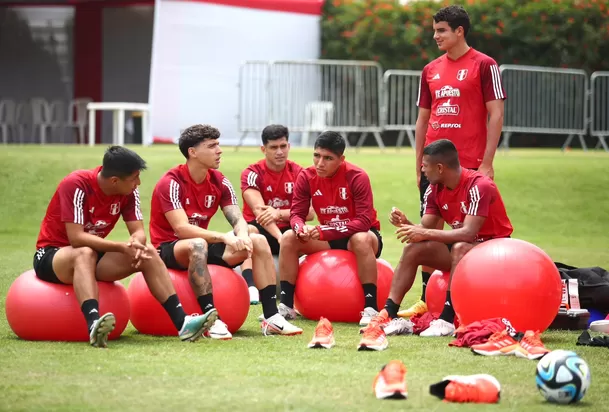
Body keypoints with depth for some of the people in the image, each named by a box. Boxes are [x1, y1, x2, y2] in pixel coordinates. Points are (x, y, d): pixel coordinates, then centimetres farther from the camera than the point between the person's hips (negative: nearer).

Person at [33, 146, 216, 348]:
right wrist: (122, 247, -36)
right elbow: (76, 238, -31)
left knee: (147, 252, -14)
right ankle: (94, 324, -61)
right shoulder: (76, 185, -25)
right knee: (85, 253, -40)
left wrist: (136, 244, -33)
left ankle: (182, 323, -22)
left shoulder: (129, 192, -6)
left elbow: (138, 231, -8)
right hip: (50, 256, -6)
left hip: (94, 255, 6)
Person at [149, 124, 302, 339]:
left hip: (200, 245, 7)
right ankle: (212, 320, -40)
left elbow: (238, 219, -4)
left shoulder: (219, 181, 1)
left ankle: (271, 317, -14)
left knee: (259, 241, -10)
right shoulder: (171, 183, -19)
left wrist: (242, 236, -29)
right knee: (197, 245, -41)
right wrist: (224, 237, -37)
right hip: (169, 249, -7)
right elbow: (182, 229, -29)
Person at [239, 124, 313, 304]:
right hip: (262, 231, -2)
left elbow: (309, 212, -12)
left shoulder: (298, 173, 1)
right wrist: (280, 237, -39)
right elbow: (259, 210, -23)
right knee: (249, 231, -37)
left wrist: (280, 213, -31)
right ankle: (251, 288, -52)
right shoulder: (252, 173, -7)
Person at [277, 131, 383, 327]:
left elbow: (364, 221, -27)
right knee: (289, 238, -17)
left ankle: (370, 309, -36)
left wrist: (324, 231, -36)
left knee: (361, 240, -39)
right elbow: (296, 213, -5)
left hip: (357, 235, -5)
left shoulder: (357, 177, -22)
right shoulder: (306, 177, -9)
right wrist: (301, 228, -32)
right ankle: (286, 306, -11)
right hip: (326, 237, 5)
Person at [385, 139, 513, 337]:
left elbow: (468, 233, -32)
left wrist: (426, 234, -33)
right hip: (460, 248, 7)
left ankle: (447, 320, -37)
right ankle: (389, 314, -18)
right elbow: (425, 228, -1)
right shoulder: (435, 189, -2)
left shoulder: (478, 186, -24)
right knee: (413, 249, -11)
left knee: (460, 248, -37)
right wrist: (406, 224, -22)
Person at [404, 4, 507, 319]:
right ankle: (427, 300, 9)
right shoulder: (431, 70, 13)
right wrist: (418, 165, 13)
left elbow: (496, 114, -7)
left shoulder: (484, 65, -3)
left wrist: (486, 162, -12)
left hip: (469, 163, -5)